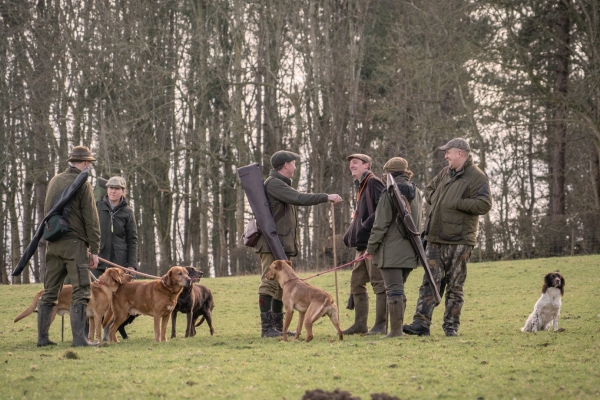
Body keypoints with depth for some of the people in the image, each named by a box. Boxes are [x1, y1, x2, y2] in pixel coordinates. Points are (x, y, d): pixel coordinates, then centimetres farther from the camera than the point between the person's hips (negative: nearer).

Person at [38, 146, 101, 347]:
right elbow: (91, 219, -9)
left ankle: (42, 336, 12)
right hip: (74, 243, -7)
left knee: (49, 292, 11)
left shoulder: (54, 181, 13)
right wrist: (94, 249, -7)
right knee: (80, 292, -5)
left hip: (54, 243, 7)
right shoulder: (82, 184, -7)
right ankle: (79, 337, -10)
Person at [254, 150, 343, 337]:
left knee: (281, 285, 12)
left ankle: (278, 326, 16)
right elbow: (298, 199, -23)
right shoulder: (273, 183, -12)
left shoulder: (281, 184, 21)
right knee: (269, 284, -11)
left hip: (282, 244, 11)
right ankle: (267, 327, -12)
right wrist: (326, 197, -20)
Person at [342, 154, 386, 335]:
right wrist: (350, 234, 12)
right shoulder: (361, 186, 20)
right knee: (356, 282, 11)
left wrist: (366, 226, -22)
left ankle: (381, 324, -4)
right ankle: (360, 323, 17)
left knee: (378, 282, -6)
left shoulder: (373, 182, -9)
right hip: (363, 244, 10)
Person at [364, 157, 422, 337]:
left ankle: (396, 330, -7)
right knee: (399, 290, 15)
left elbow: (381, 224, -12)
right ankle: (397, 327, 17)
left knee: (394, 290, -6)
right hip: (409, 252, 7)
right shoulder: (416, 192, 10)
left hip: (391, 251, -7)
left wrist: (371, 247, -4)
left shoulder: (390, 193, -12)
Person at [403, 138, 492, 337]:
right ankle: (421, 323, -4)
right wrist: (436, 199, 7)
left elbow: (484, 204, -20)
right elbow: (429, 190, 30)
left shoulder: (476, 177, -8)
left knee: (455, 287, 2)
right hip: (436, 239, 6)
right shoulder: (445, 173, 16)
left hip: (459, 241, -6)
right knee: (429, 282, 0)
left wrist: (456, 203, -19)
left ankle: (451, 326, 9)